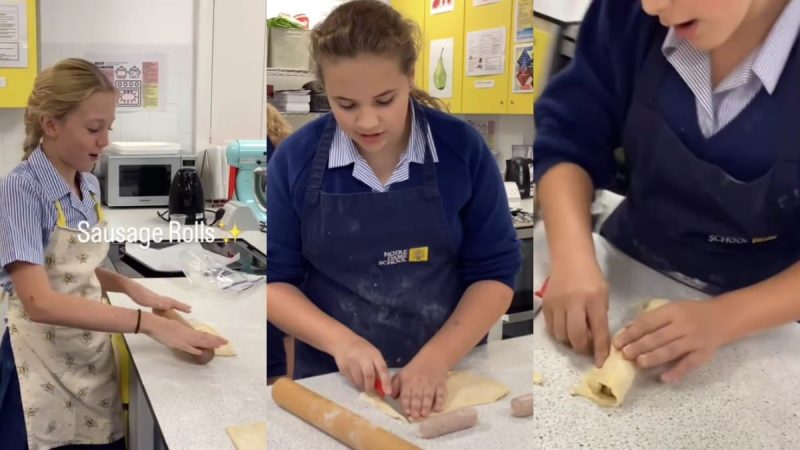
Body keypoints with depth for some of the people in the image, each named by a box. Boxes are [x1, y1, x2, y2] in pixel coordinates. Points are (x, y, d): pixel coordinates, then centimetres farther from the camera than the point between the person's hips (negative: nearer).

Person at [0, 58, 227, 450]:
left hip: (94, 358, 6)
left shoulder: (89, 185, 3)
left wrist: (129, 287, -3)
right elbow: (39, 301, -27)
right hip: (44, 372, -6)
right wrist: (145, 322, -30)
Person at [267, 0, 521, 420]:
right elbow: (274, 278, -3)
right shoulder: (295, 159, -8)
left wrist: (437, 358, -18)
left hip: (445, 377, 0)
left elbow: (494, 271, -6)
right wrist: (339, 341, -18)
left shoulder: (463, 149, -10)